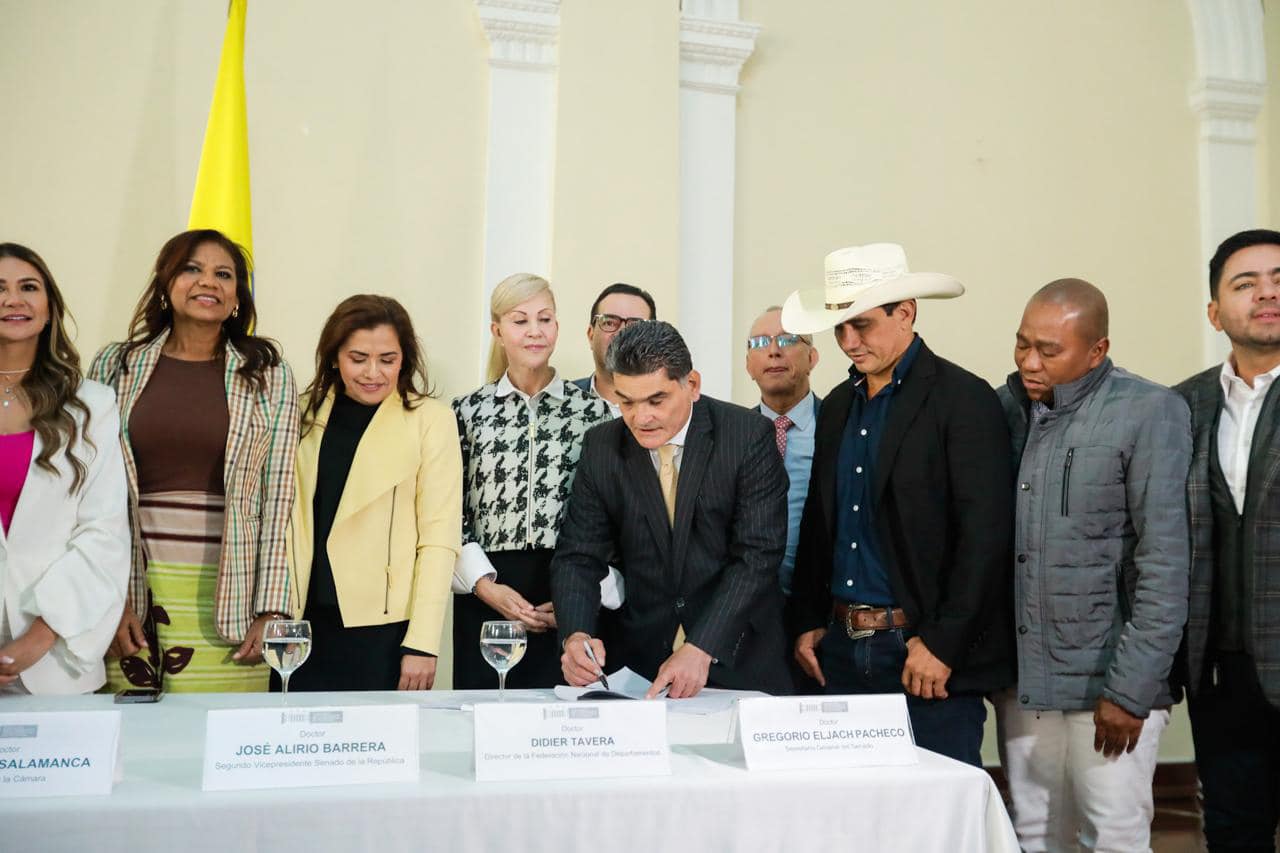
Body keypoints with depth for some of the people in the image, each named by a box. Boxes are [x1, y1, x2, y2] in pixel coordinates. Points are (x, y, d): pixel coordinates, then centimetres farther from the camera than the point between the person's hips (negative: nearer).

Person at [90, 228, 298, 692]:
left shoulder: (268, 375, 5)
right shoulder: (114, 366, 8)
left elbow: (279, 496, 2)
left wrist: (271, 610, -4)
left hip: (229, 596, -1)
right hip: (134, 591, 1)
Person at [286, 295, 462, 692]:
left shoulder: (431, 420, -3)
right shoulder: (306, 414, 10)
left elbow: (439, 536, -7)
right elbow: (284, 520, 10)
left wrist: (422, 643, -11)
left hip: (385, 629, -3)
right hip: (306, 623, 3)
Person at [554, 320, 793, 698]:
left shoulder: (749, 437, -10)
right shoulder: (601, 448, 0)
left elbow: (757, 556, -14)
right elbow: (578, 556, 0)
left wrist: (701, 648, -24)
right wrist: (575, 635, -18)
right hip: (638, 659, 2)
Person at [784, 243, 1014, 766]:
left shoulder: (964, 400, -9)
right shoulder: (838, 406, 13)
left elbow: (984, 536, -14)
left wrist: (942, 645, -16)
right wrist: (808, 623, 11)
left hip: (926, 651, -6)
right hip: (841, 648, 6)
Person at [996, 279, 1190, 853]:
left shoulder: (1150, 413, -9)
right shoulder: (1005, 408, 5)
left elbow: (1165, 564, -12)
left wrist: (1130, 688, -14)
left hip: (1108, 680, -4)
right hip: (1020, 677, 4)